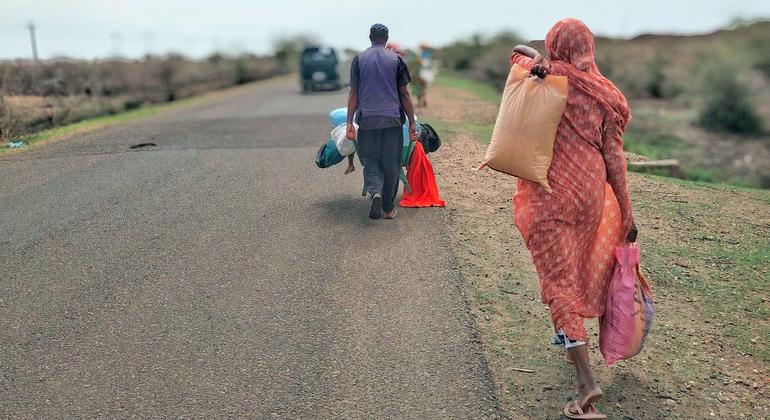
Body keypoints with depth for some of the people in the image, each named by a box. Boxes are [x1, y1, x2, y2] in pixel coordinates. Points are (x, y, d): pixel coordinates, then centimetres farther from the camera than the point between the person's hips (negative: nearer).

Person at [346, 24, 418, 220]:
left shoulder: (359, 59, 4)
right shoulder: (396, 59, 3)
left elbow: (354, 94, 2)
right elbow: (404, 95, 2)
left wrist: (349, 122, 4)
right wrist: (412, 123, 6)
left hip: (367, 119, 0)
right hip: (392, 119, 0)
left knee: (370, 161, 9)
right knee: (391, 163, 8)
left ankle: (375, 192, -18)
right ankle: (389, 207, 13)